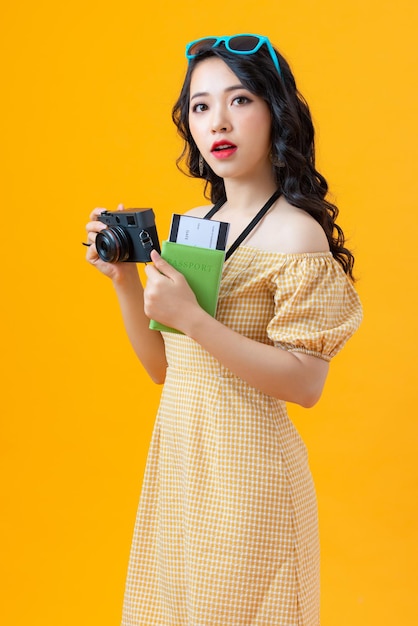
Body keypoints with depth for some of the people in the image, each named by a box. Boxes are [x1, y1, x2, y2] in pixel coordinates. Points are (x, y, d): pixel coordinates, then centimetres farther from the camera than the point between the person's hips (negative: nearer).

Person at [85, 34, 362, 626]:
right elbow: (164, 367, 10)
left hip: (245, 463, -6)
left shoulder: (297, 232, -13)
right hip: (174, 450, 7)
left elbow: (306, 384, -19)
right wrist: (125, 282, -3)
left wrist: (192, 318, -24)